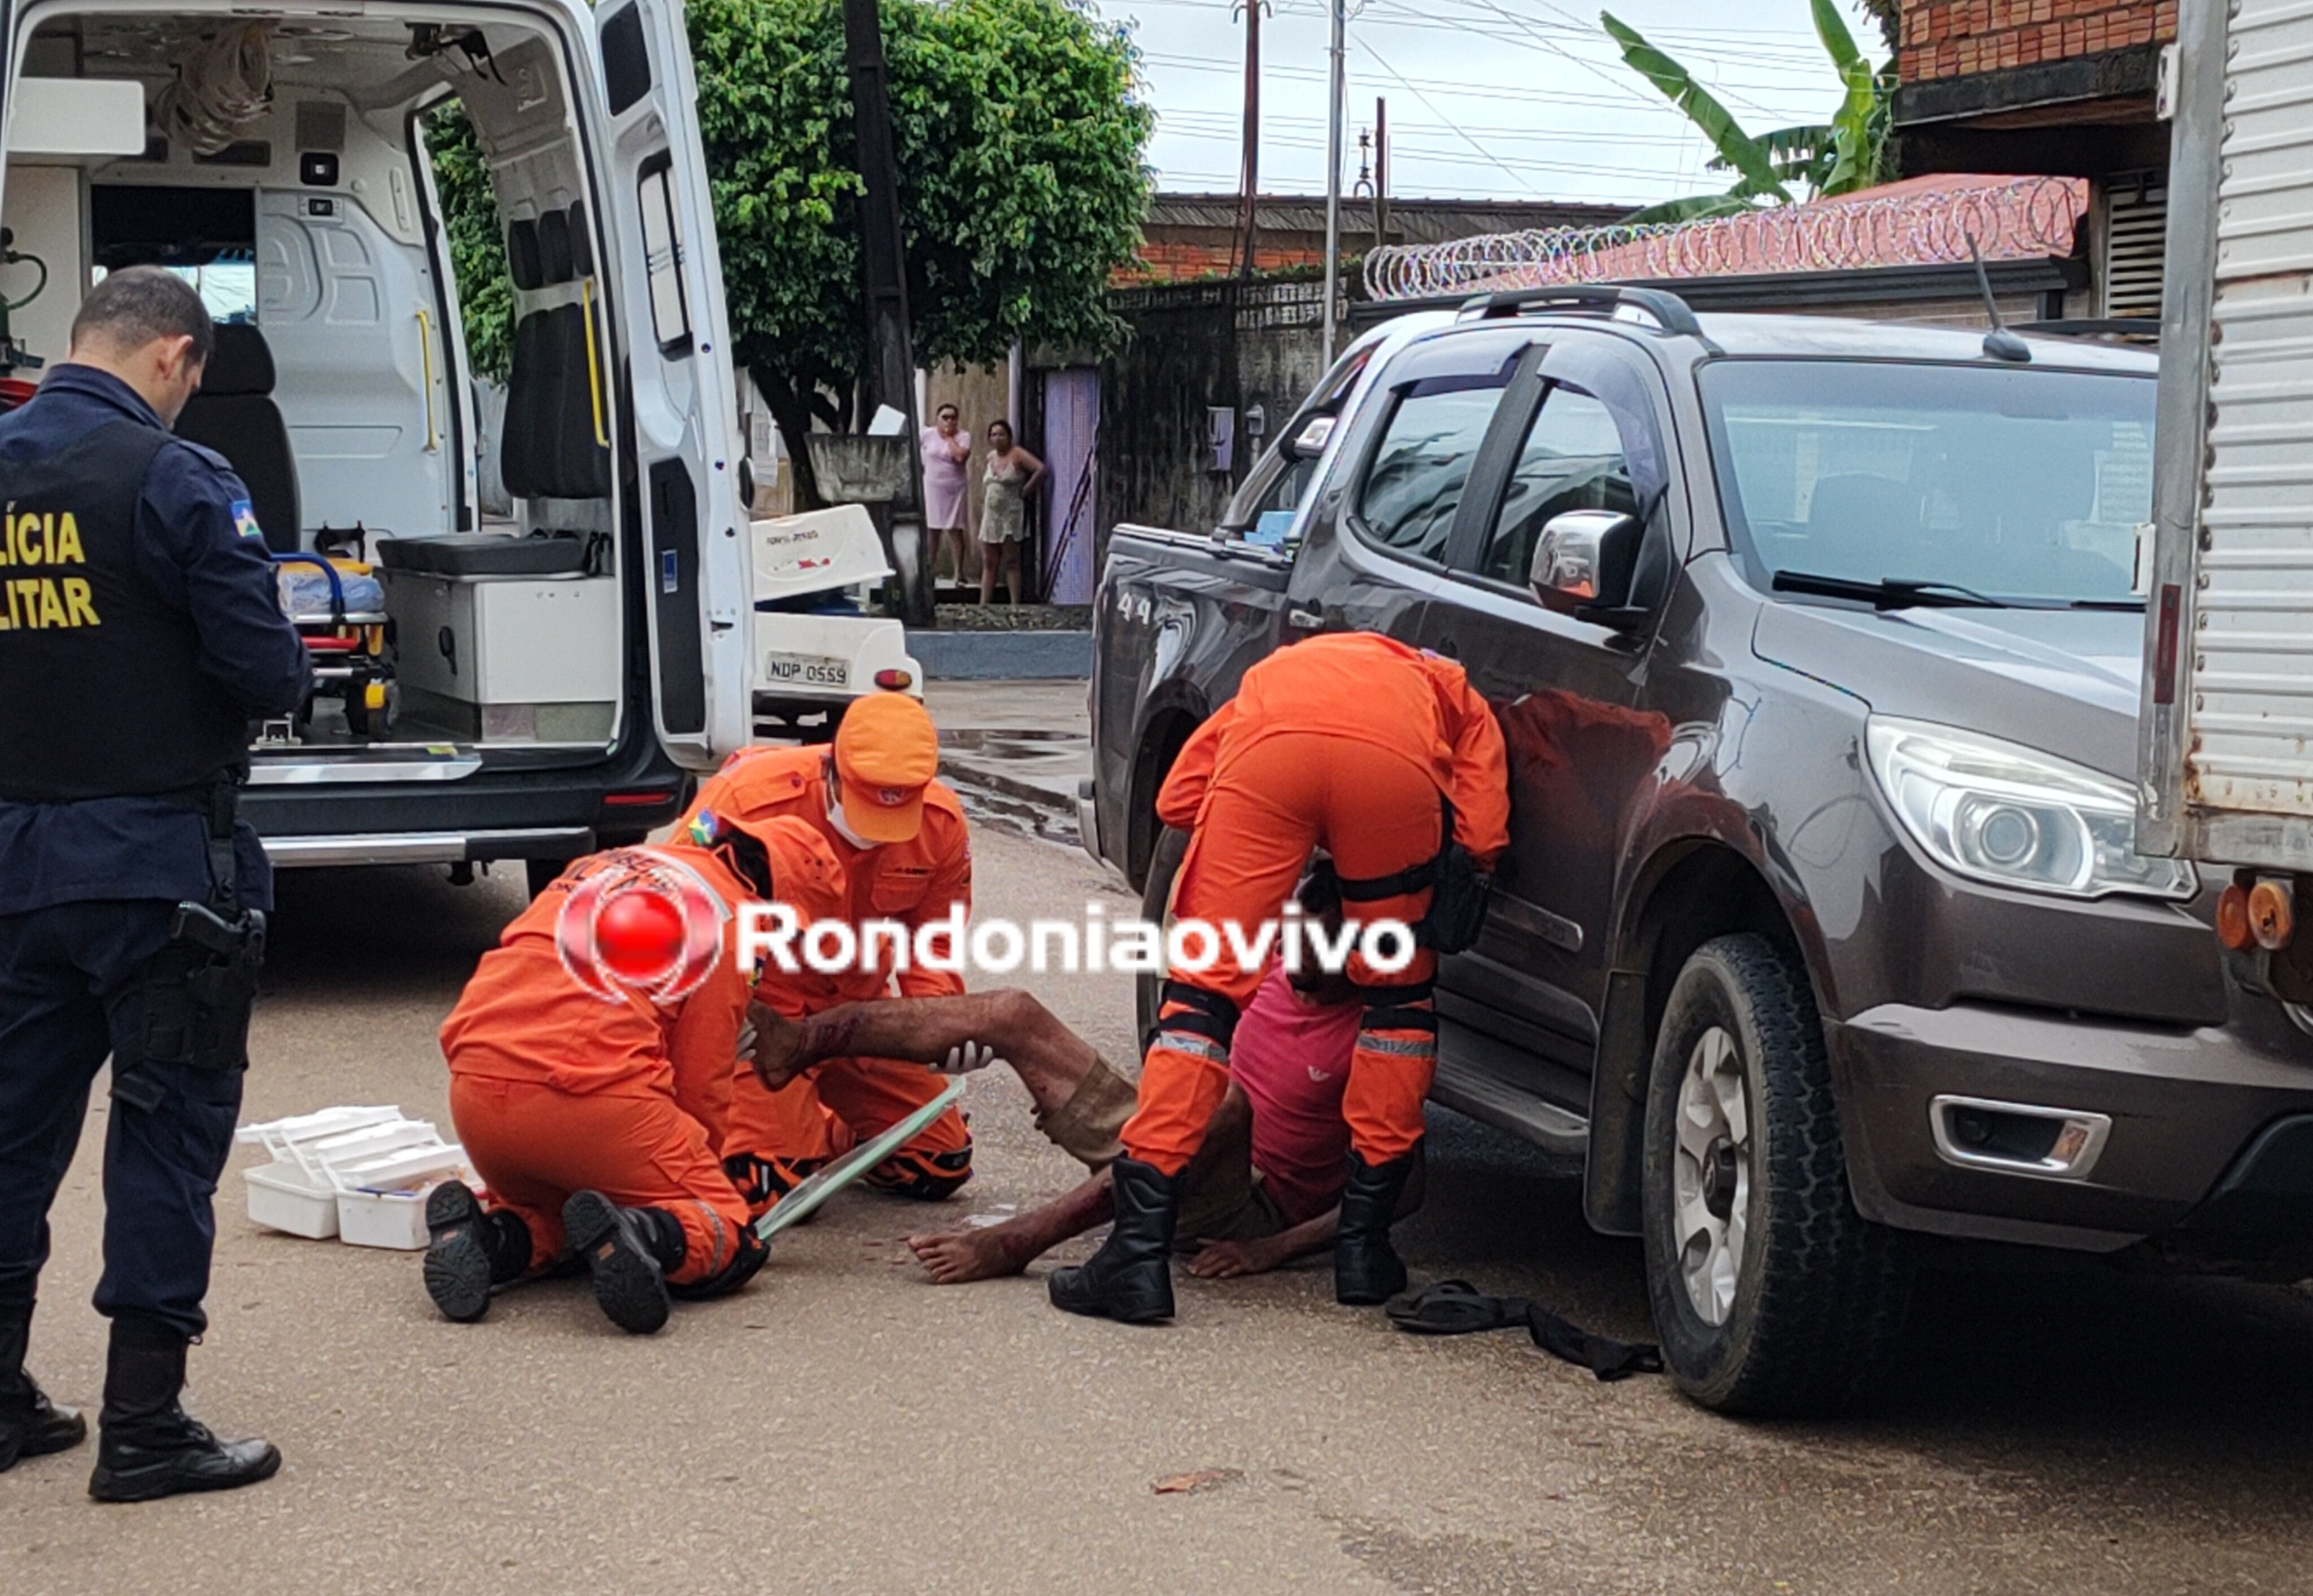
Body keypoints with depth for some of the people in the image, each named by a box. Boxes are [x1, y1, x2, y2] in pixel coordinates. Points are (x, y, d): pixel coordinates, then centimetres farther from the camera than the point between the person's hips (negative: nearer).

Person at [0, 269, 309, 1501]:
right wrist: (285, 671, 5)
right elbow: (266, 671, -16)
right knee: (168, 1125, 2)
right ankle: (141, 1425, 6)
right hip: (158, 859, -6)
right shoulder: (172, 479, -14)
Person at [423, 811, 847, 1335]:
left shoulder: (607, 864, 27)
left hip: (475, 1090, 6)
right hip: (592, 1092, -6)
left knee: (547, 1212, 33)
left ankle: (486, 1238, 0)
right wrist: (697, 1168, 24)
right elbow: (700, 1088, 5)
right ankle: (641, 1237, -24)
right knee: (731, 1242, 8)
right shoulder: (728, 917, 7)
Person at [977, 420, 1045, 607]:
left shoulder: (1017, 455, -9)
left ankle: (1015, 605, -4)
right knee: (988, 563, 6)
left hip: (1012, 515, -7)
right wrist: (983, 501, 14)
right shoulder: (990, 457, 13)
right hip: (991, 516, 7)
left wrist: (1025, 491, -15)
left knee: (1011, 563, -6)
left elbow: (1041, 470, -20)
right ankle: (984, 604, 8)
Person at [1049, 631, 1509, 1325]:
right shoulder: (1456, 700, 41)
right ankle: (1364, 1243, 23)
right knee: (1396, 991, 21)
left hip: (1271, 748, 1)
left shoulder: (1273, 676, 45)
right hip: (1396, 757, 0)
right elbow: (1483, 839, 20)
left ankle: (1140, 1249, 1)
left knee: (1205, 988, 8)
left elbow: (1177, 799, 27)